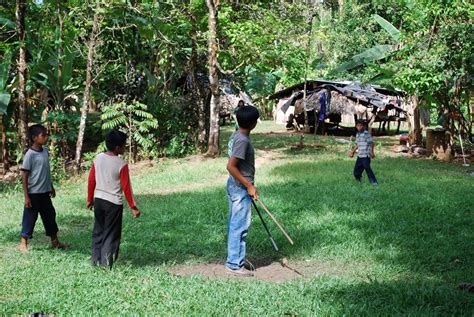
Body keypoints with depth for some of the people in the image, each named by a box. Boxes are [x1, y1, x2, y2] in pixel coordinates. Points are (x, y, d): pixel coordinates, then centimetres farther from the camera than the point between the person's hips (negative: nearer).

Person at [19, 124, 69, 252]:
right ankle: (23, 243, 19)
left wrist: (51, 187, 20)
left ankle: (55, 242, 26)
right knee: (30, 218, 4)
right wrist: (26, 196, -16)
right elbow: (24, 176, -15)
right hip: (34, 193, -7)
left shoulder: (45, 151, 4)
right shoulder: (30, 155, -17)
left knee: (50, 215, 14)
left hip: (45, 192, 7)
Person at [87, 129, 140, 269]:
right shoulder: (122, 164, -16)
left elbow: (91, 180, 4)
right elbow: (126, 188, -13)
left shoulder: (98, 158, -2)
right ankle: (106, 264, 6)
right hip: (113, 203, -5)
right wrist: (133, 207, -5)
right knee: (111, 234, 6)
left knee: (98, 231, 18)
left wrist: (90, 199, 16)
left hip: (98, 200, 5)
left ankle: (96, 260, 25)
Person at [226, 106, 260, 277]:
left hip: (235, 186, 10)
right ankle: (235, 265, 3)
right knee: (240, 226, -3)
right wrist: (249, 186, -20)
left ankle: (235, 258, 28)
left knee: (234, 224, 17)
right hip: (240, 188, -10)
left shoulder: (237, 135, 7)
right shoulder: (243, 140, -22)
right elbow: (231, 166, -25)